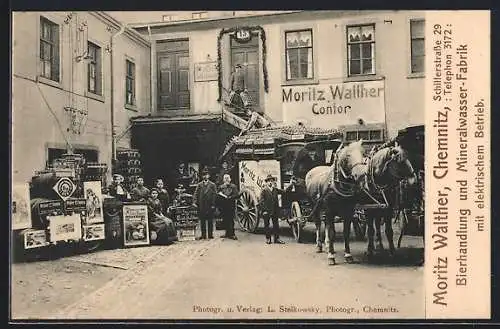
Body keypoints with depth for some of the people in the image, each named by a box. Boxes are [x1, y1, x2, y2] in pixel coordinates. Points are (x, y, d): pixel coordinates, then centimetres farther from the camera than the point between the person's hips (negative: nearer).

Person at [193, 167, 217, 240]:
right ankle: (203, 235, 9)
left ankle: (210, 234, 9)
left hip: (209, 205, -2)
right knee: (202, 220, 3)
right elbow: (196, 194, 6)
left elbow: (214, 195, 1)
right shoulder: (199, 185, 11)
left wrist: (213, 204, -7)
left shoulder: (212, 184, 5)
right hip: (201, 206, 2)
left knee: (210, 220, 2)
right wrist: (195, 202, -7)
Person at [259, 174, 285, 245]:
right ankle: (268, 238, 16)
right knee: (266, 225, 6)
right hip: (266, 211, -4)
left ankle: (277, 238, 11)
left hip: (275, 210, 4)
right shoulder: (264, 190, -4)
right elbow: (262, 201, -8)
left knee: (276, 224, 5)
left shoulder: (275, 189, 9)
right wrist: (264, 210, -14)